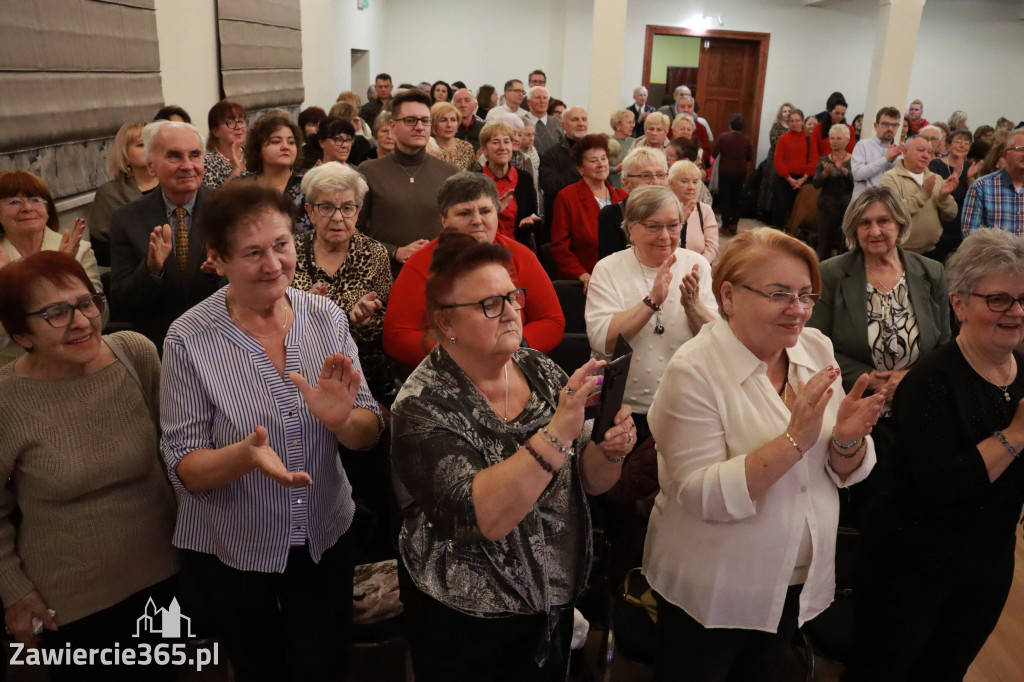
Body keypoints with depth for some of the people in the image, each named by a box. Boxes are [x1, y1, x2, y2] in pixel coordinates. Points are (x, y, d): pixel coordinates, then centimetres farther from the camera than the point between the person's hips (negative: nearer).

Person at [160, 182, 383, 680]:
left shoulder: (328, 318, -9)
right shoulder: (190, 339, -17)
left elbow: (368, 436, -7)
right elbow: (184, 468, -14)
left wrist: (343, 420, -29)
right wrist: (244, 455, -35)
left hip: (325, 537, 2)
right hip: (229, 550, -2)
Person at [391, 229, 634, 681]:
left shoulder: (540, 370, -6)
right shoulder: (423, 406, -21)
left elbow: (590, 481, 0)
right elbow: (482, 517, -32)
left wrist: (610, 450, -21)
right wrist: (558, 432, -39)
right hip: (465, 624, -4)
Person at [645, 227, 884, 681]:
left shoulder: (816, 349, -5)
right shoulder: (694, 371, -23)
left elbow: (846, 473, 1)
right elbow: (703, 496, -27)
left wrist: (847, 440, -22)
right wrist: (794, 440, -35)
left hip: (797, 581, 6)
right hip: (711, 593, -5)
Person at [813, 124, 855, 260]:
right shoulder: (823, 160, 9)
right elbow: (816, 184, -1)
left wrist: (844, 171, -29)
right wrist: (825, 173, -19)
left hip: (847, 206, -2)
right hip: (826, 206, 2)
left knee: (845, 245, -7)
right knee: (824, 243, 2)